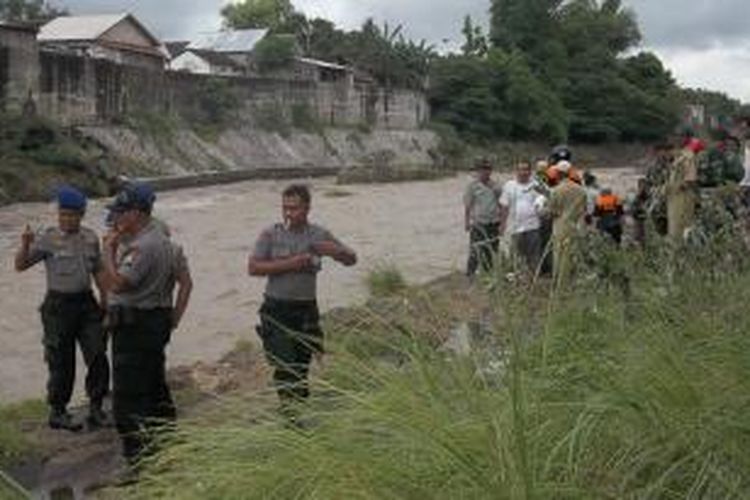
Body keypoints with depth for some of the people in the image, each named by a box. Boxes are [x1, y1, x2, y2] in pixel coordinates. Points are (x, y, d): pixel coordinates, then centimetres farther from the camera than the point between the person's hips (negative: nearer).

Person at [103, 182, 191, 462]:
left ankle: (139, 456, -3)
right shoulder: (164, 240, 13)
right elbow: (186, 282, 15)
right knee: (156, 387, 20)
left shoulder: (142, 246, -20)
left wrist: (109, 249, -14)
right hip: (158, 321, 10)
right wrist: (175, 317, 14)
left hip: (134, 326, -10)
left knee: (128, 397, -5)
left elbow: (118, 283, -25)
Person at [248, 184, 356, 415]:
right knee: (284, 364, -11)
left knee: (302, 365, 8)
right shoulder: (271, 234, -1)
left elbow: (351, 259, 9)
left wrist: (335, 251, -14)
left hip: (306, 309, 2)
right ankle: (288, 408, -6)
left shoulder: (319, 235, 4)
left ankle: (299, 407, 21)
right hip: (277, 309, -2)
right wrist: (289, 264, -16)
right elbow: (253, 268, -8)